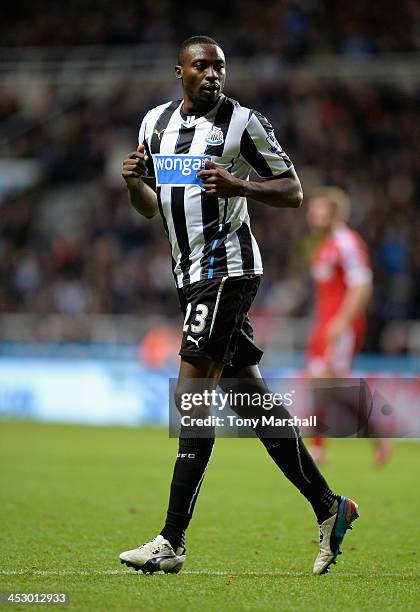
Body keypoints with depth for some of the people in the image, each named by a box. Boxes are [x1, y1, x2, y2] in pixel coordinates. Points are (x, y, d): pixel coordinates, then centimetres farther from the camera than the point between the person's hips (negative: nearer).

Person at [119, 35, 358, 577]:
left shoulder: (242, 122, -5)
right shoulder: (156, 121, 14)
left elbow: (292, 191, -2)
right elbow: (150, 206, 21)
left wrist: (238, 186, -19)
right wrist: (134, 182, -1)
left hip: (226, 264, -8)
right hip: (190, 271, 8)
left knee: (193, 394, -13)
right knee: (249, 395, 9)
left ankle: (172, 541, -14)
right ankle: (328, 507, 19)